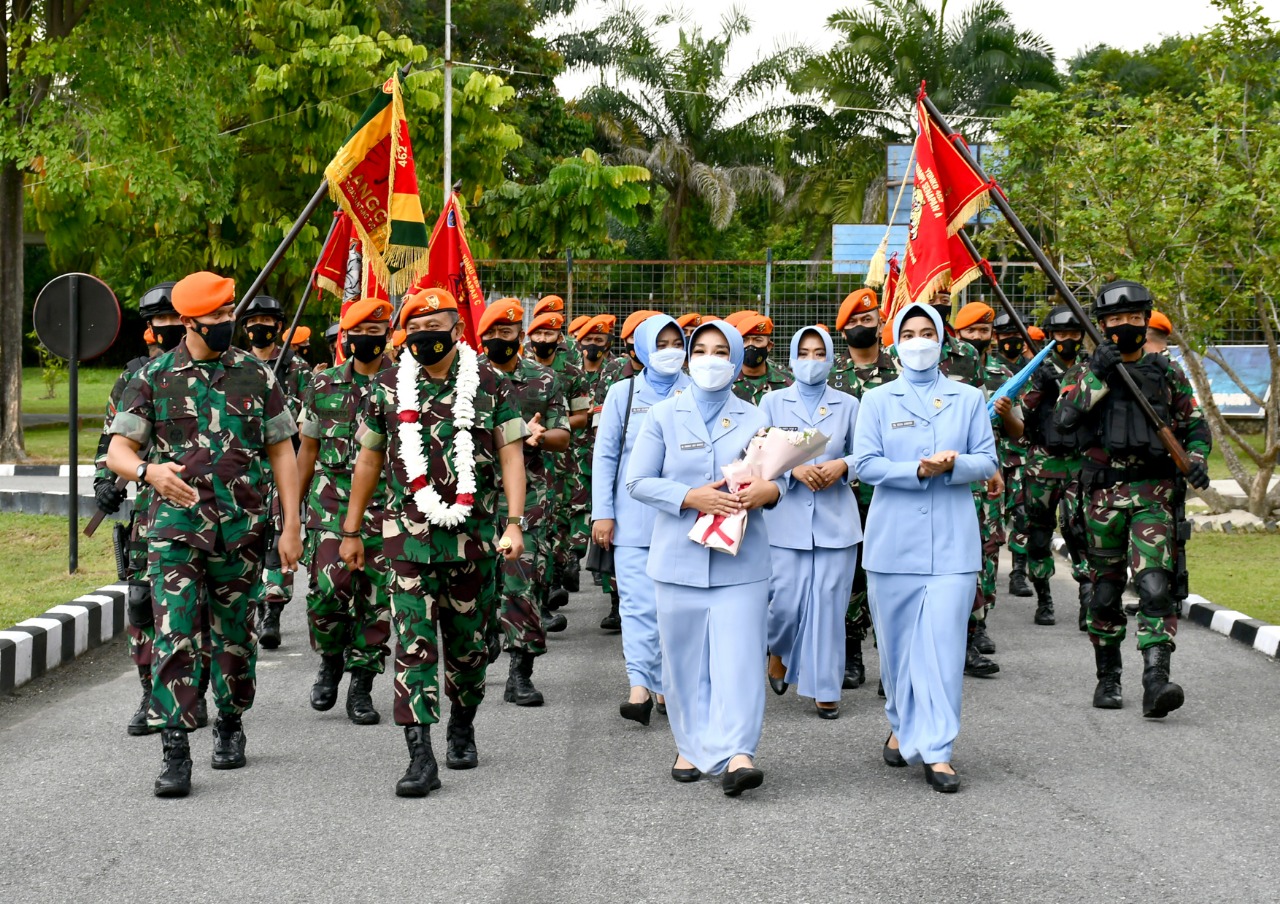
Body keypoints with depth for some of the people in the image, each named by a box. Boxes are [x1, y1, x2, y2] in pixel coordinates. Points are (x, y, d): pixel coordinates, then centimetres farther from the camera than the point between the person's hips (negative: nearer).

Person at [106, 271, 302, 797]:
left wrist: (291, 526, 0)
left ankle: (230, 725, 33)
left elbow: (282, 453, 7)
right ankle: (175, 753, -12)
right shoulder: (153, 378, 1)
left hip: (242, 530, 2)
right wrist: (150, 470, -27)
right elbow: (118, 451, -4)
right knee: (174, 636, -12)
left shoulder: (256, 376, 5)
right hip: (176, 526, -2)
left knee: (235, 636, 11)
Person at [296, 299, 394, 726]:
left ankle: (361, 687, 11)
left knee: (375, 597, 1)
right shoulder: (324, 384, 8)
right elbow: (308, 449, 14)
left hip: (385, 505, 0)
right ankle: (331, 660, 12)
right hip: (331, 502, 1)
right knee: (329, 586, -14)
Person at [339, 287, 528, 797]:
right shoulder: (388, 387, 5)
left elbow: (511, 455, -1)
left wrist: (514, 523, -11)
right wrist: (351, 531, 14)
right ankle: (421, 756, -12)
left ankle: (462, 728, 34)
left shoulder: (489, 384, 1)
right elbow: (369, 460, 12)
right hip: (409, 535, 0)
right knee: (414, 643, -9)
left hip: (474, 534, 0)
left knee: (467, 641, 11)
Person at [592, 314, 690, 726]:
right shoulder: (623, 393, 5)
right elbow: (605, 455, 4)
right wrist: (602, 513, -1)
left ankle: (667, 682, 17)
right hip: (634, 518, -1)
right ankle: (640, 686, -11)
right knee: (639, 602, -8)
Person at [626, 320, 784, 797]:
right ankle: (692, 746, 19)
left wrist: (766, 490, -14)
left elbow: (779, 477, 11)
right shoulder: (664, 415, 6)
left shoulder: (754, 419, 11)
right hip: (679, 556, 0)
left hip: (740, 559, 0)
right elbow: (637, 481, 0)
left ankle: (735, 754, -18)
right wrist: (690, 498, -15)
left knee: (739, 656, -11)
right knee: (685, 657, 5)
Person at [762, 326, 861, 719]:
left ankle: (825, 687, 8)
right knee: (786, 601, -4)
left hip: (836, 520, 1)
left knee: (829, 604, -1)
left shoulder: (847, 405, 7)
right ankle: (779, 650, 29)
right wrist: (794, 470, -15)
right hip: (787, 517, -1)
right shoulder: (773, 402, 5)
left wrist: (842, 466, -12)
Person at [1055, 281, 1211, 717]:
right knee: (1105, 591, 8)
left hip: (1153, 494, -1)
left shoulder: (1167, 374, 9)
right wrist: (1098, 375, -17)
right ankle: (1108, 677, 23)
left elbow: (1196, 425, 16)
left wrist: (1196, 460, -3)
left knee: (1156, 586, -16)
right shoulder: (1087, 373, 7)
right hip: (1104, 493, 1)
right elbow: (1065, 418, -10)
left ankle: (1156, 681, -25)